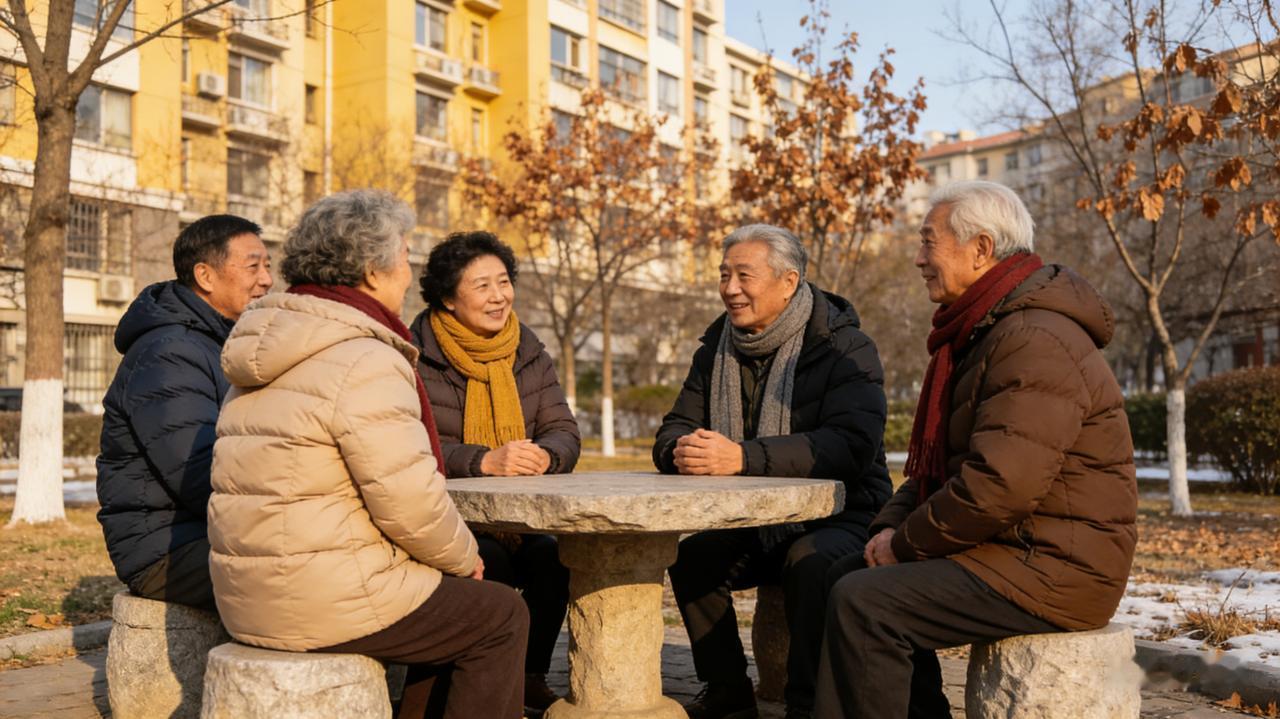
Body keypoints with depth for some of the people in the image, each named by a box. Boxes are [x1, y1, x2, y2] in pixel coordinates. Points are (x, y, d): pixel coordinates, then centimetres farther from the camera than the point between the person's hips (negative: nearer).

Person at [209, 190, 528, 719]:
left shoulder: (270, 353, 13)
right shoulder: (366, 362, -19)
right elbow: (410, 501, -22)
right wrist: (464, 557, -2)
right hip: (327, 600, -9)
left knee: (455, 599, 24)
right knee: (501, 616, 7)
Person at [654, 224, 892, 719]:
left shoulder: (844, 348, -12)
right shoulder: (718, 346, 7)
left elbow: (852, 445, -28)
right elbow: (675, 428, 6)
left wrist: (742, 457, -38)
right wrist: (681, 451, -21)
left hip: (839, 516, -5)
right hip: (753, 525, 6)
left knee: (811, 562, -34)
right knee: (688, 552, -18)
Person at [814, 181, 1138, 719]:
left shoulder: (1036, 341, -20)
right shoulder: (982, 332, 16)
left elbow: (999, 485, -28)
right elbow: (938, 464, 19)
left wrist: (906, 543, -14)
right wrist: (891, 527, 2)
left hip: (1056, 569, -11)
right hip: (1013, 548, 11)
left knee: (863, 603, -21)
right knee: (843, 578, 9)